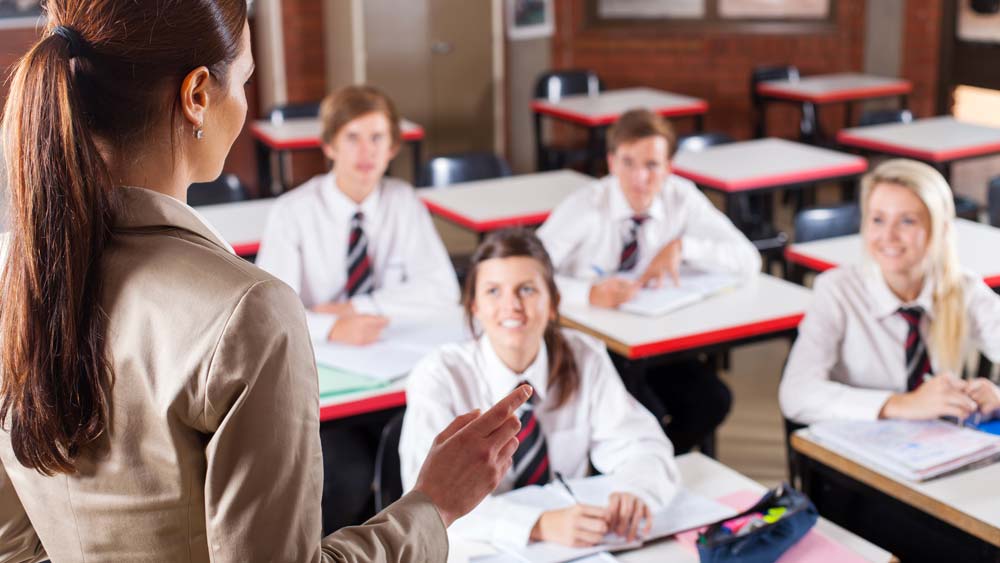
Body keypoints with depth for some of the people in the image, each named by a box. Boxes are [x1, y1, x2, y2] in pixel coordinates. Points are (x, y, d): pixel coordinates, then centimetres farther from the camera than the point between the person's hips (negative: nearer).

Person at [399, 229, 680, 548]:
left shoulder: (585, 358, -3)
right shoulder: (439, 377, -13)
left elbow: (640, 445, -5)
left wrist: (635, 495, -28)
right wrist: (540, 525, -36)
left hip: (569, 547, 2)